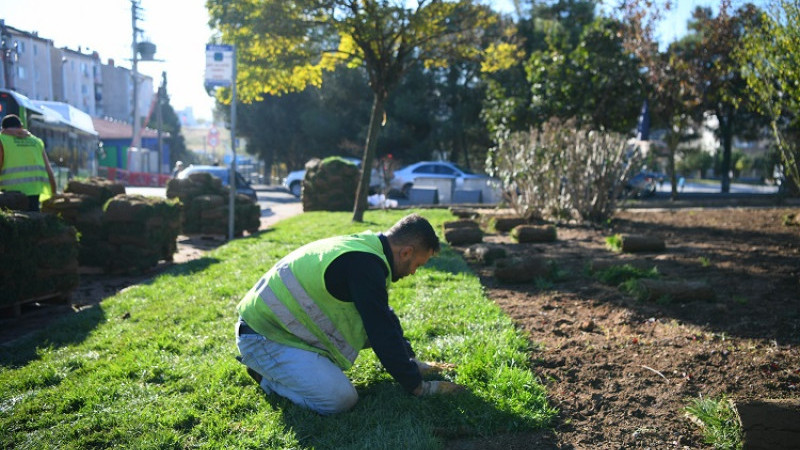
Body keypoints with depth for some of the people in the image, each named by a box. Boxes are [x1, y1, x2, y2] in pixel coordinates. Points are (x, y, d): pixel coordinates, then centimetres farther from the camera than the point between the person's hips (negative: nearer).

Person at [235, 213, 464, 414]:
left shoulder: (361, 247, 7)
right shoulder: (364, 264, -24)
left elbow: (384, 317, 18)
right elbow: (384, 335, -20)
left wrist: (411, 363, 20)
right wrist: (418, 386, -9)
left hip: (281, 323, 10)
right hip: (263, 337, -10)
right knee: (340, 398, -22)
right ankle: (267, 375, 1)